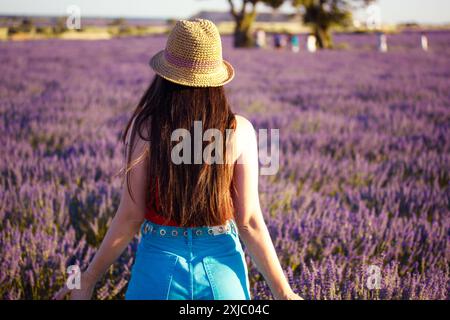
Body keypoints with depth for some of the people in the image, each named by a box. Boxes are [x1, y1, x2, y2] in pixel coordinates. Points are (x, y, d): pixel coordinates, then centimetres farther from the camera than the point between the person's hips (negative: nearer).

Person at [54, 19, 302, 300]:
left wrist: (89, 278, 2)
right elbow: (249, 221, -10)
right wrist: (283, 291, -1)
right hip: (221, 264, 1)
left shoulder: (145, 129, -12)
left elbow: (131, 217, -9)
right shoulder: (240, 131, -10)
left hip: (161, 260, 0)